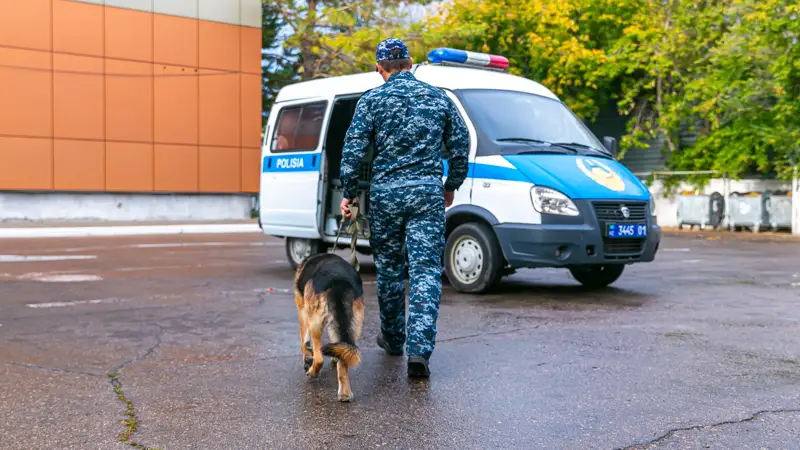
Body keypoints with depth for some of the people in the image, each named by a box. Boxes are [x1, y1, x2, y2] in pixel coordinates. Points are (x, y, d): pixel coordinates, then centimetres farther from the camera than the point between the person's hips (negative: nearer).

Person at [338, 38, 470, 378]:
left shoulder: (372, 100, 0)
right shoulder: (439, 97, 9)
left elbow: (353, 150, -4)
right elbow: (461, 147, 12)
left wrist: (349, 193, 5)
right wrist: (451, 186, 24)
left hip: (385, 193, -1)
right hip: (428, 192, 1)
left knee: (389, 267, 15)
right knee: (426, 270, -2)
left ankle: (393, 338, 29)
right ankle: (419, 348, -15)